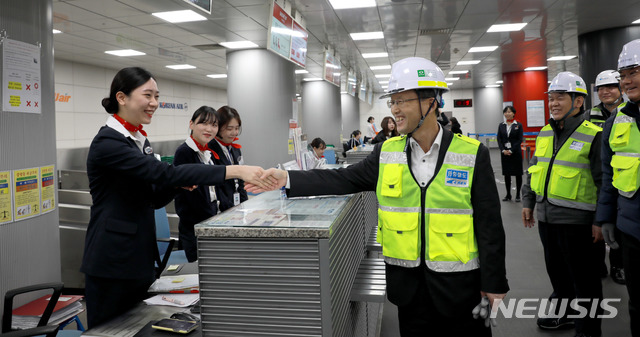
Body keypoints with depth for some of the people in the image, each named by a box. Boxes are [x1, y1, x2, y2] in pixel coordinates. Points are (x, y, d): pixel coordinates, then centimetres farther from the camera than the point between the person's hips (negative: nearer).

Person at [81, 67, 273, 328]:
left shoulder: (140, 140, 10)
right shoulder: (107, 143, -17)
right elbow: (164, 172, -29)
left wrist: (177, 184, -7)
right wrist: (234, 171, -34)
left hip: (140, 257, 8)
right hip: (112, 261, -8)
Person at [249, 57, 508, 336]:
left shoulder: (473, 154, -9)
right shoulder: (386, 152, 0)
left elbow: (489, 226, -7)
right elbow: (344, 180, -1)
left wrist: (494, 285, -6)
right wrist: (287, 179, -10)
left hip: (459, 284, -2)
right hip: (408, 283, 3)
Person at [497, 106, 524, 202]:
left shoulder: (518, 125, -1)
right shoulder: (501, 125, 8)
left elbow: (520, 140, -6)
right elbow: (499, 139, 4)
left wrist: (511, 150, -14)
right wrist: (503, 150, -9)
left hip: (515, 153, -3)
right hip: (504, 153, 3)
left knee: (518, 174, 2)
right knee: (506, 174, 6)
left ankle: (518, 195, 12)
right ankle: (508, 195, 16)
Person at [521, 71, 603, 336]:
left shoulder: (593, 136, -11)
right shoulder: (545, 134, 10)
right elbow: (533, 170, 18)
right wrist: (527, 202, 16)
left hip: (575, 220, -7)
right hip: (546, 217, 7)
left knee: (583, 277, 5)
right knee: (557, 270, 20)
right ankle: (565, 313, 40)